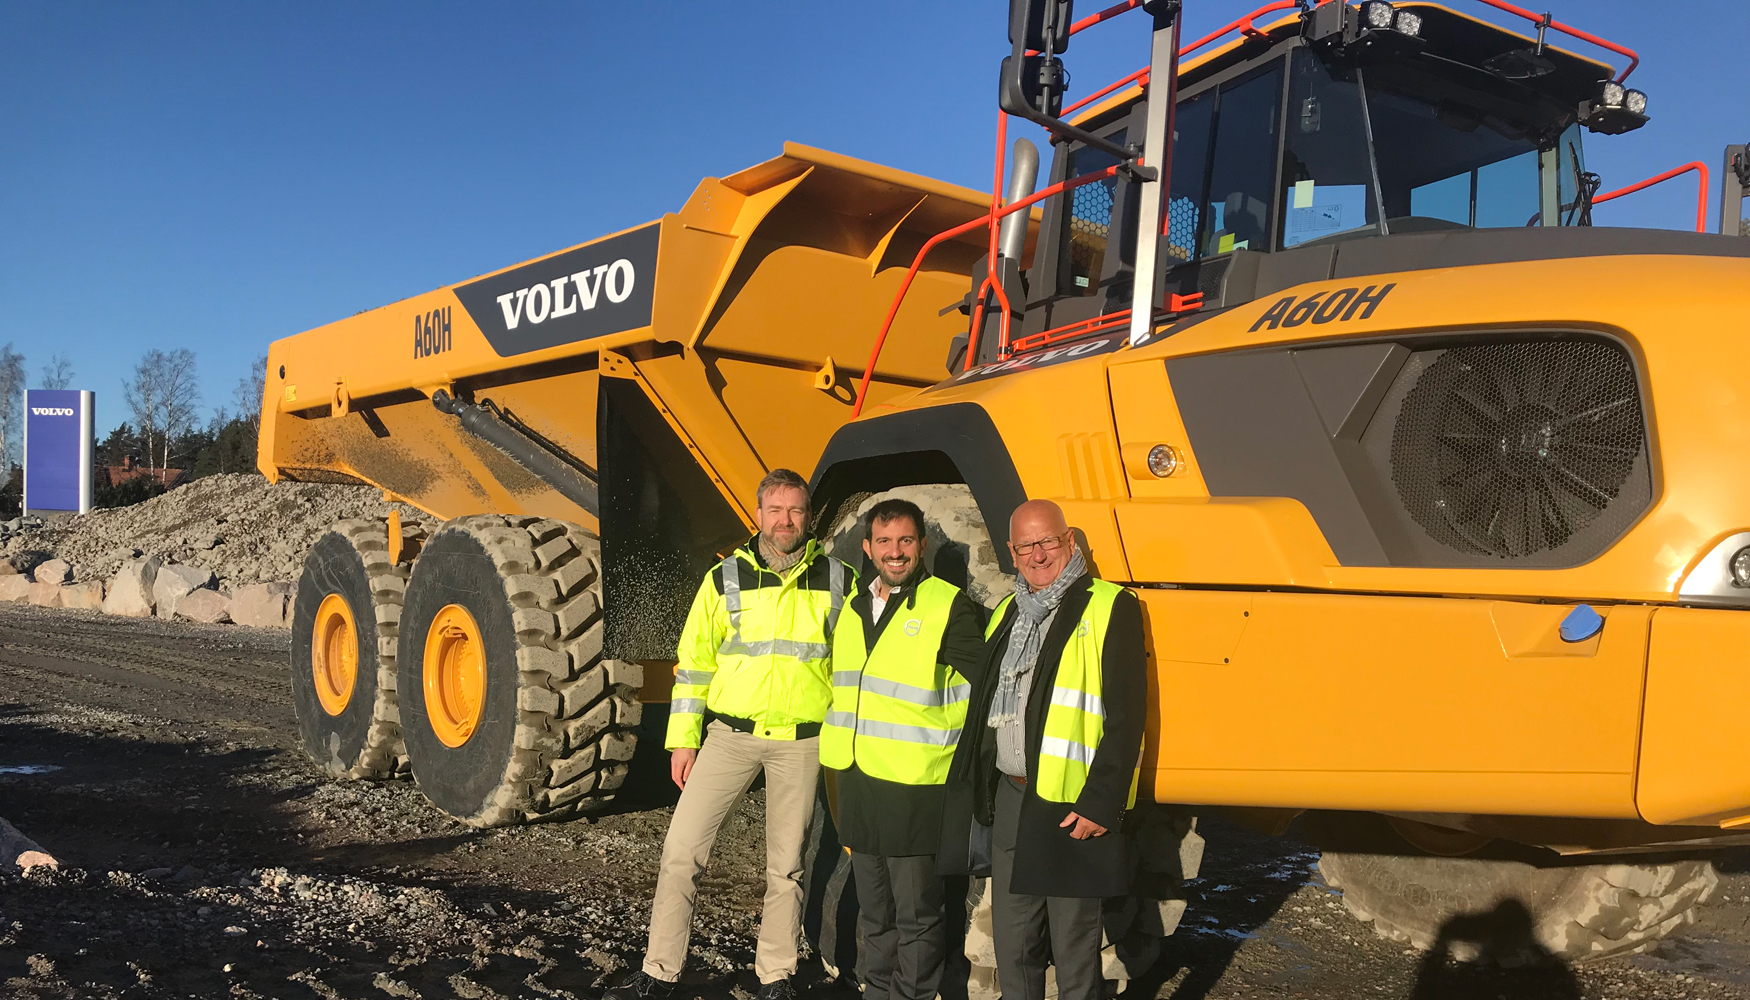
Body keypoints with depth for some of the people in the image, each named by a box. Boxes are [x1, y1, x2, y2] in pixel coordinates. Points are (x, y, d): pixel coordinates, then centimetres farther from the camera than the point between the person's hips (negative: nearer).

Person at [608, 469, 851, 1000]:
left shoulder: (839, 582, 2)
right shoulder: (725, 579, 2)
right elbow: (694, 661, 5)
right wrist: (683, 739, 2)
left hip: (802, 741, 0)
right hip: (731, 733, 0)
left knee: (787, 865, 10)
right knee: (681, 848, -2)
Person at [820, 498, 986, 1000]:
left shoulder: (949, 608, -9)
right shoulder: (853, 610, 12)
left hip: (914, 790, -6)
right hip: (856, 784, 7)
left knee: (917, 915, 3)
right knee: (873, 913, 18)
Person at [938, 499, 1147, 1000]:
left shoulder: (1110, 609, -6)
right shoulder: (1006, 616, 16)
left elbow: (1126, 714, -11)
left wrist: (1101, 803, -16)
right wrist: (983, 794, 15)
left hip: (1071, 808, -6)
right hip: (1008, 800, 7)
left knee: (1073, 950, 3)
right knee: (1012, 946, 15)